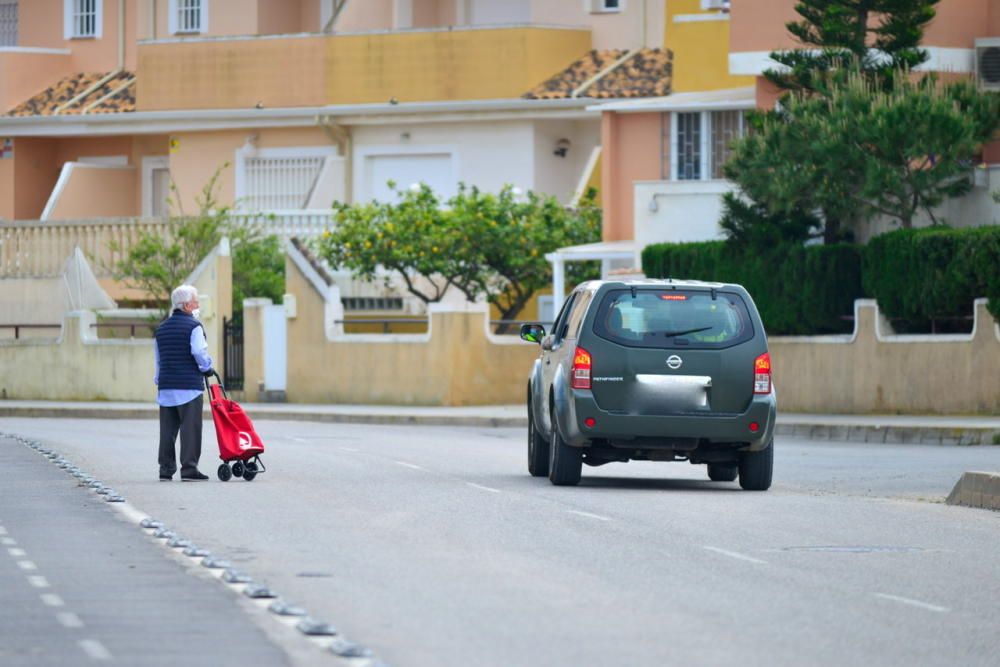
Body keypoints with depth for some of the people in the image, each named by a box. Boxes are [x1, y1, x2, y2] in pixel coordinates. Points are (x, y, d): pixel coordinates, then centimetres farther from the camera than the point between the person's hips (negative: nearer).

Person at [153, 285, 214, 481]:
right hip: (189, 387, -6)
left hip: (166, 386, 6)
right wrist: (207, 368, 0)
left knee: (167, 430, 8)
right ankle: (189, 469, -8)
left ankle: (166, 469, 8)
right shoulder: (194, 326, -7)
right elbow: (199, 352, -17)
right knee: (190, 429, -4)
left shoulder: (162, 328, 16)